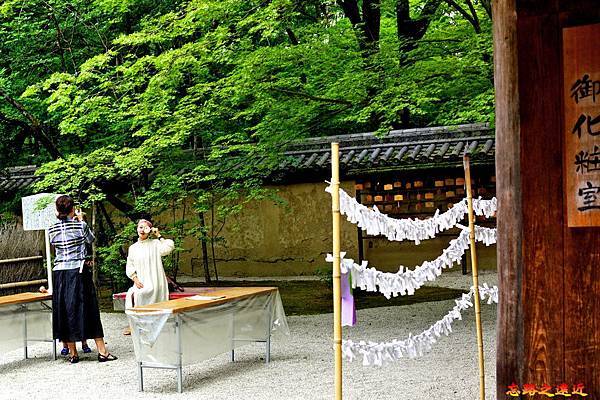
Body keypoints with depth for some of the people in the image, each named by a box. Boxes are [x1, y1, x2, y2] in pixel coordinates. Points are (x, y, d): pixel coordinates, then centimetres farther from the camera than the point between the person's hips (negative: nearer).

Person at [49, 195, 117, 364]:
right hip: (79, 272, -3)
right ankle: (102, 351, 3)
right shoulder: (80, 225, -7)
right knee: (88, 310, 2)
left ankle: (72, 354, 13)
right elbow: (91, 239, 10)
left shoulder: (52, 230, 1)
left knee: (65, 311, 9)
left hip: (60, 273, 3)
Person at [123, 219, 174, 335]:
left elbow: (169, 247, -18)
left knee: (137, 294, -25)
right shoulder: (133, 248, 14)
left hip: (154, 282, -4)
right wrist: (135, 279, -6)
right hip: (140, 283, 4)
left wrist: (159, 235, -8)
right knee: (130, 294, -21)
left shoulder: (155, 244, 2)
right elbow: (129, 266, 11)